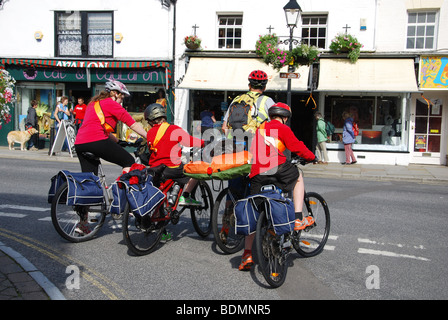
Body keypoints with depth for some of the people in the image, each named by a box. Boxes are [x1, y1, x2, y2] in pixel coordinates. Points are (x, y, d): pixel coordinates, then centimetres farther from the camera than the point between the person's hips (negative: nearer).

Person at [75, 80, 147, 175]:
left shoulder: (94, 103, 28)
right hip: (96, 141, -9)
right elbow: (133, 125, -1)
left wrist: (118, 141, 36)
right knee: (130, 162, 1)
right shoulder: (111, 103, 2)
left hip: (79, 144, 9)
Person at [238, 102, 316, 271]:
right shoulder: (283, 129, 8)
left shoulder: (260, 128, 26)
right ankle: (298, 219, 18)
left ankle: (247, 254, 7)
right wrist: (312, 157, 23)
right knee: (298, 178, 27)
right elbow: (297, 147, 7)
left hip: (256, 175, 5)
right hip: (277, 168, -5)